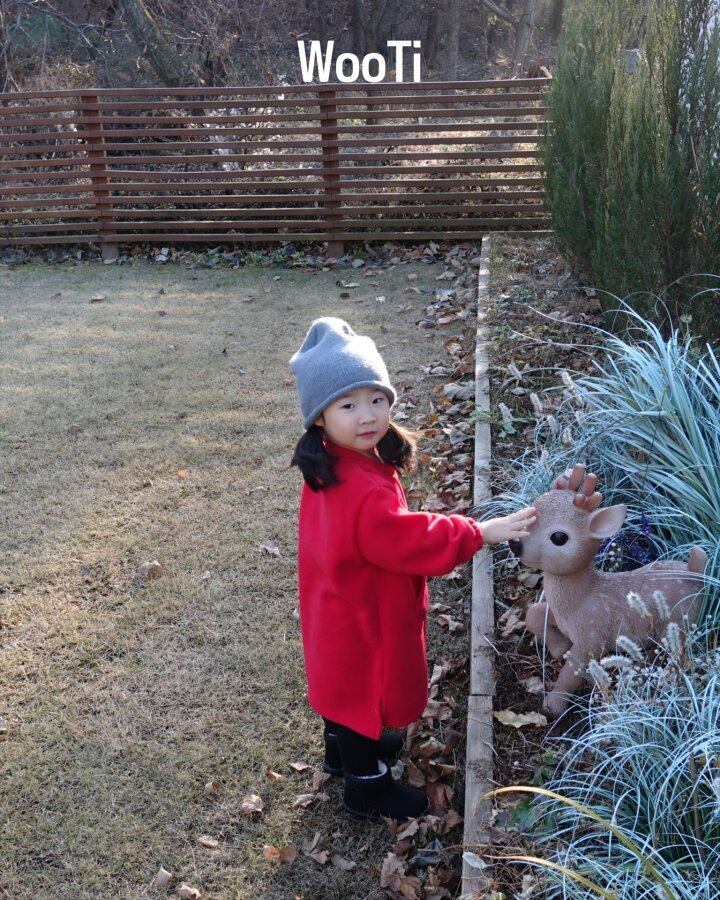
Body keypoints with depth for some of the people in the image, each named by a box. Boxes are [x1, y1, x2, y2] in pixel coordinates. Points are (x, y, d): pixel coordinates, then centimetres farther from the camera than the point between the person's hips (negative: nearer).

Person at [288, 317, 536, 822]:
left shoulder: (334, 468, -5)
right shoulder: (364, 491, -38)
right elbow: (411, 539, -33)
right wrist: (482, 533, -25)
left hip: (342, 614, 9)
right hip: (363, 625, -9)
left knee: (346, 690, 30)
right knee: (368, 698, 13)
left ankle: (344, 753, 55)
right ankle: (369, 792, 36)